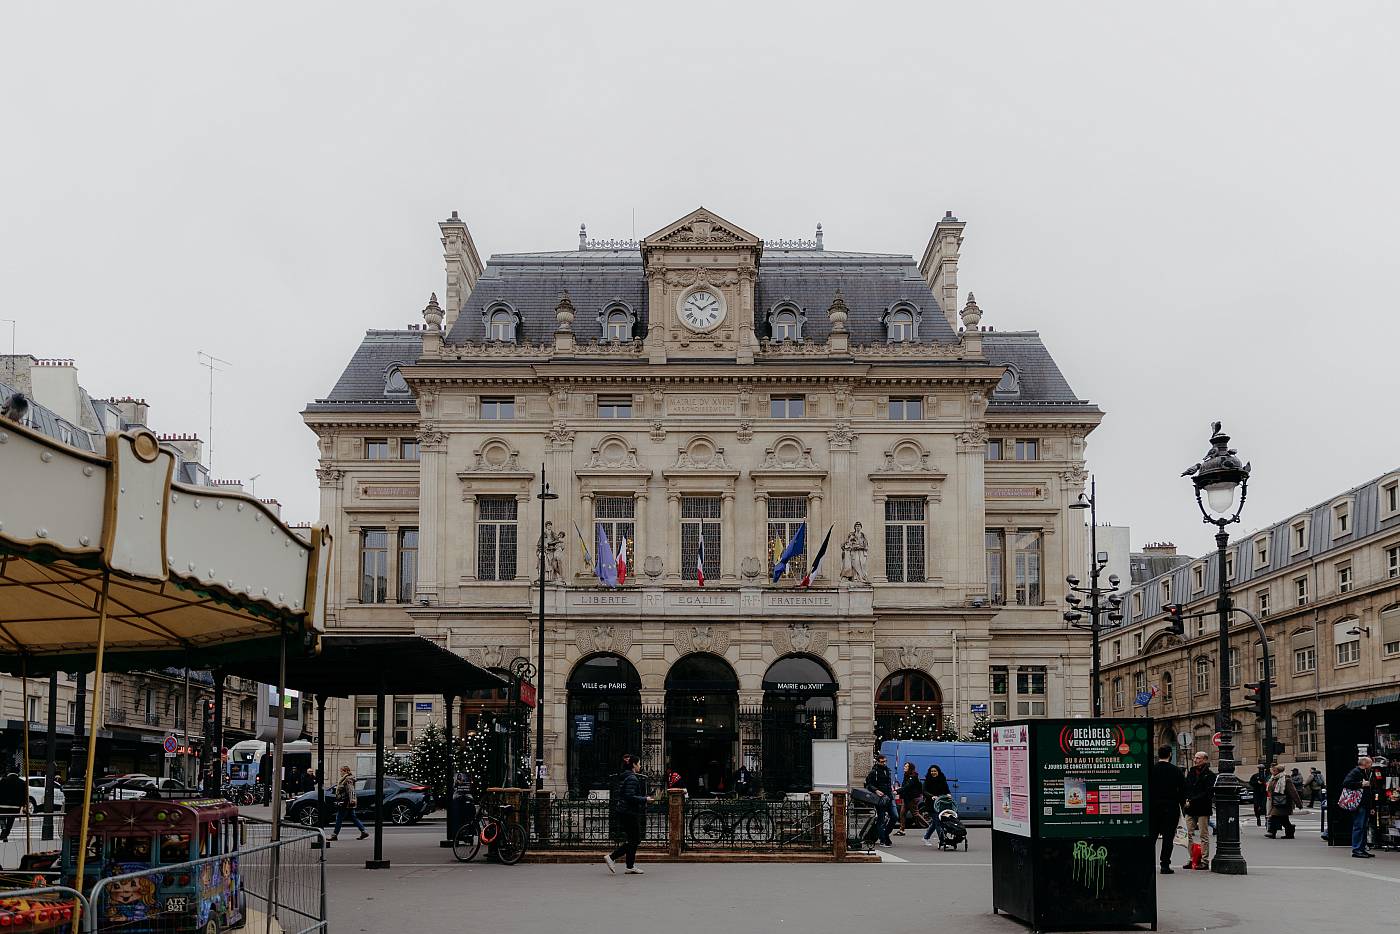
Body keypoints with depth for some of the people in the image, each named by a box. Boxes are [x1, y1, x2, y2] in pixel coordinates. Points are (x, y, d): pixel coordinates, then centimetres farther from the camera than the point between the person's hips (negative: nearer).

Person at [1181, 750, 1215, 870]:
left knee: (1204, 835, -3)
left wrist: (1192, 801, -15)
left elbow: (1208, 793, -12)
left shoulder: (1210, 775, -4)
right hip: (1190, 810, 6)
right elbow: (1184, 789, 16)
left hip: (1203, 810, -6)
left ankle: (1204, 861, -1)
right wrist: (1185, 802, -2)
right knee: (1190, 835, 7)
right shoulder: (1190, 773, 15)